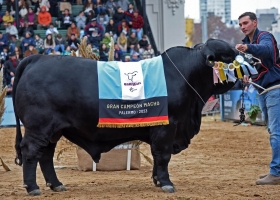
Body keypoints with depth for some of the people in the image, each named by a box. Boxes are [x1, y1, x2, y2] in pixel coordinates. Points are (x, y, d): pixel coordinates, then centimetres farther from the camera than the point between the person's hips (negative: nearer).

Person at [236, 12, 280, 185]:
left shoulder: (264, 37, -11)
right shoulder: (247, 42, 15)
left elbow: (265, 49, -35)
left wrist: (247, 47, -53)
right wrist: (246, 74, 0)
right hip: (262, 91, 10)